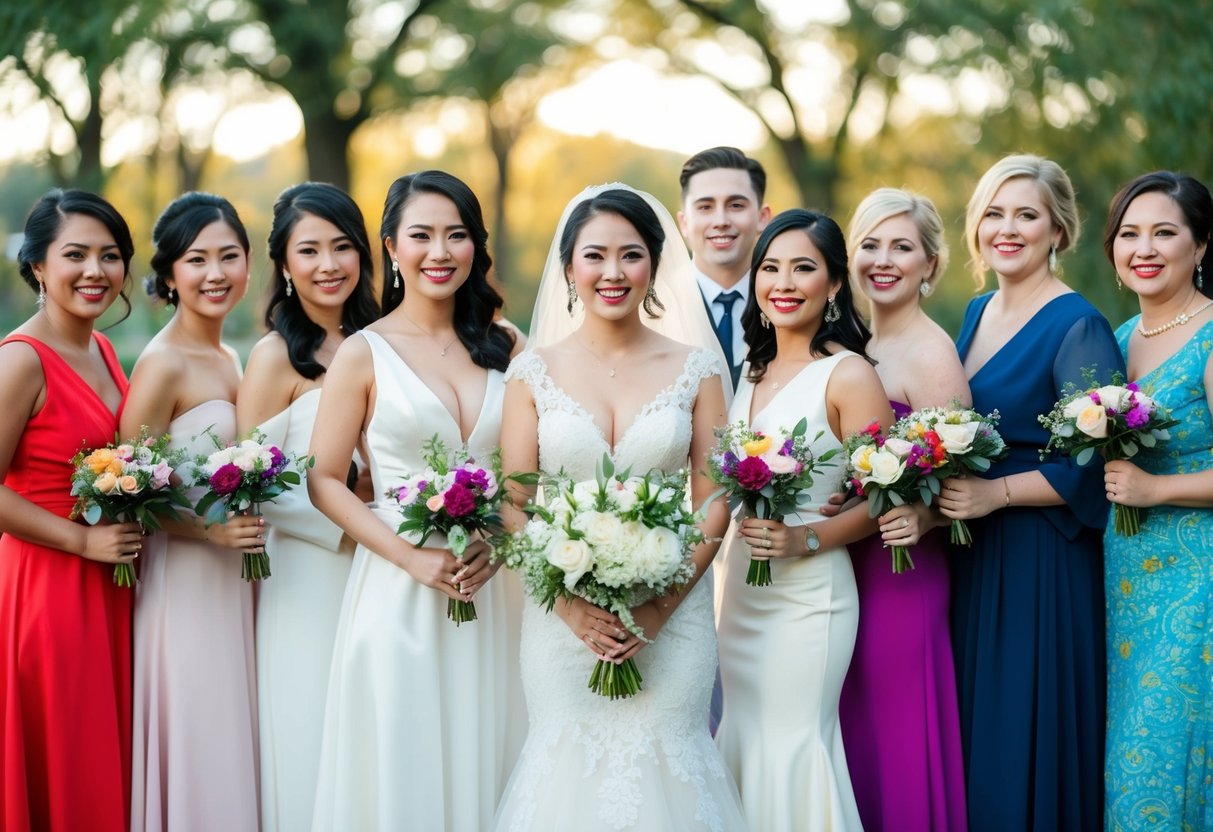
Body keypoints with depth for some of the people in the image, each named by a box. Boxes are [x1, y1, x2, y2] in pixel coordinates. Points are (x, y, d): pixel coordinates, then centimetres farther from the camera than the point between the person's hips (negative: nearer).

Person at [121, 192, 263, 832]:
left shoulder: (229, 360, 12)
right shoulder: (163, 364, -12)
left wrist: (249, 526, 9)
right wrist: (210, 531, -22)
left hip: (232, 584, 8)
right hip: (182, 586, -8)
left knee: (231, 748, 12)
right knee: (193, 760, -1)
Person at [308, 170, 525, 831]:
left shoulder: (506, 347, 7)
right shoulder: (364, 354, -1)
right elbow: (324, 480, -3)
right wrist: (414, 558, -12)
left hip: (495, 592, 3)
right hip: (400, 595, -3)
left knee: (485, 765, 8)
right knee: (405, 768, 3)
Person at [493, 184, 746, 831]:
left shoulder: (696, 369, 2)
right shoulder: (534, 371, 2)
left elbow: (713, 500, 1)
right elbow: (514, 505, 0)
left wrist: (663, 603, -11)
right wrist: (572, 603, -12)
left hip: (672, 616, 0)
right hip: (564, 618, 0)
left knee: (662, 763, 0)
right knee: (569, 764, 2)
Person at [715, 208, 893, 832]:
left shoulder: (848, 375, -12)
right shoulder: (753, 369, 10)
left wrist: (806, 539, -23)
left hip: (807, 593, -7)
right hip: (740, 586, 7)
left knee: (792, 745, -2)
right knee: (744, 741, 13)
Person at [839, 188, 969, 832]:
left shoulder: (930, 354, -12)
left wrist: (917, 518, -31)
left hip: (901, 575, -7)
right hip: (844, 569, 7)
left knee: (897, 746, 0)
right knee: (851, 739, 13)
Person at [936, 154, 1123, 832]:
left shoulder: (1077, 326, -13)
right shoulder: (978, 313, 12)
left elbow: (1096, 463, -18)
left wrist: (996, 493, -21)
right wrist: (944, 485, 6)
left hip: (1042, 560, -7)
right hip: (973, 550, 7)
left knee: (1026, 732, 0)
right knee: (975, 730, 12)